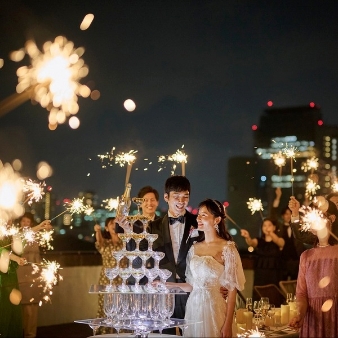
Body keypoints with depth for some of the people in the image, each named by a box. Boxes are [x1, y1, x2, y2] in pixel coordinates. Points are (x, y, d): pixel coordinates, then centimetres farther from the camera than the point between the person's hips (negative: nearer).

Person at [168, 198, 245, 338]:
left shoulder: (227, 248, -8)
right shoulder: (194, 248, 8)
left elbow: (232, 288, -10)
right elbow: (191, 285, 13)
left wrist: (228, 324, -14)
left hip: (214, 309, -5)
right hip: (193, 308, 5)